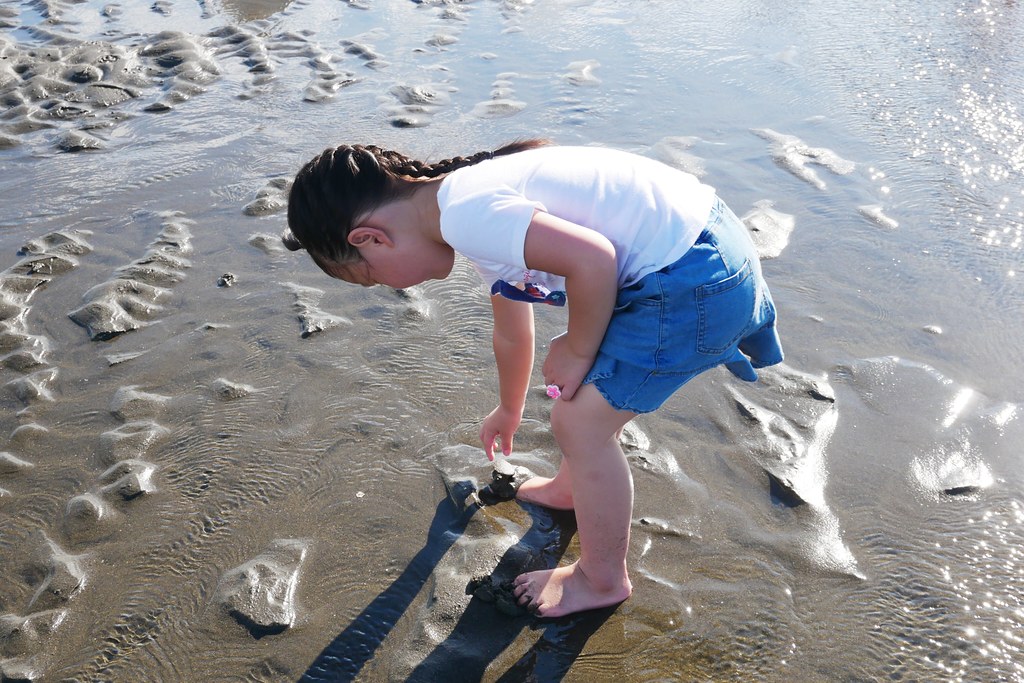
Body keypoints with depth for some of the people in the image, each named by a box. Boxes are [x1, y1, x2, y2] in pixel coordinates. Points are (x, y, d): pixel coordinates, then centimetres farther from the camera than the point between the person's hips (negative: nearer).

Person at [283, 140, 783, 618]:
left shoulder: (465, 213, -19)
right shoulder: (486, 223, 14)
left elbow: (592, 260, -29)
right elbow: (512, 333, 29)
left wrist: (577, 350, -10)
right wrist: (508, 411, 45)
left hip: (695, 282, -10)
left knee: (579, 422, -1)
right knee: (585, 390, 26)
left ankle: (602, 579, 21)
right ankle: (569, 488, 51)